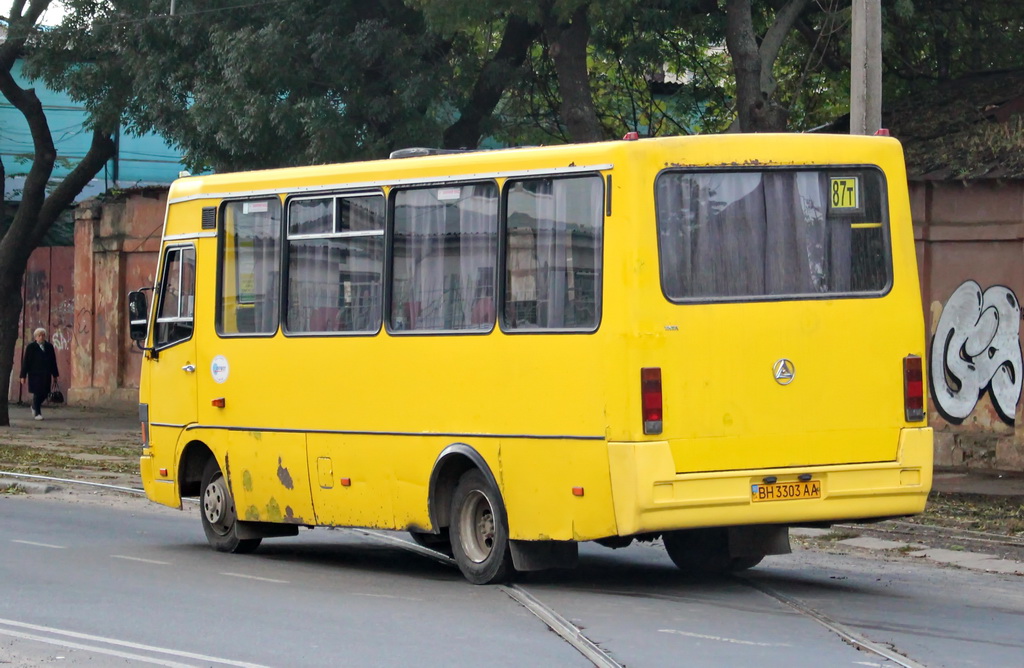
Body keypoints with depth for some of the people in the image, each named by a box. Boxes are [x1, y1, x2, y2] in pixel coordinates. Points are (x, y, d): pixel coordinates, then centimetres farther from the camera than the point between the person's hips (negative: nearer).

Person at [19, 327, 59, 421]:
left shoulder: (49, 346, 10)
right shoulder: (30, 347, 0)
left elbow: (53, 361, 12)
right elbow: (25, 362, -1)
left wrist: (55, 375, 10)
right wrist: (23, 376, -5)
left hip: (46, 375, 3)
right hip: (35, 374, -3)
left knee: (45, 393, 3)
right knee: (37, 393, -5)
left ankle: (35, 406, 30)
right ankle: (37, 413, 5)